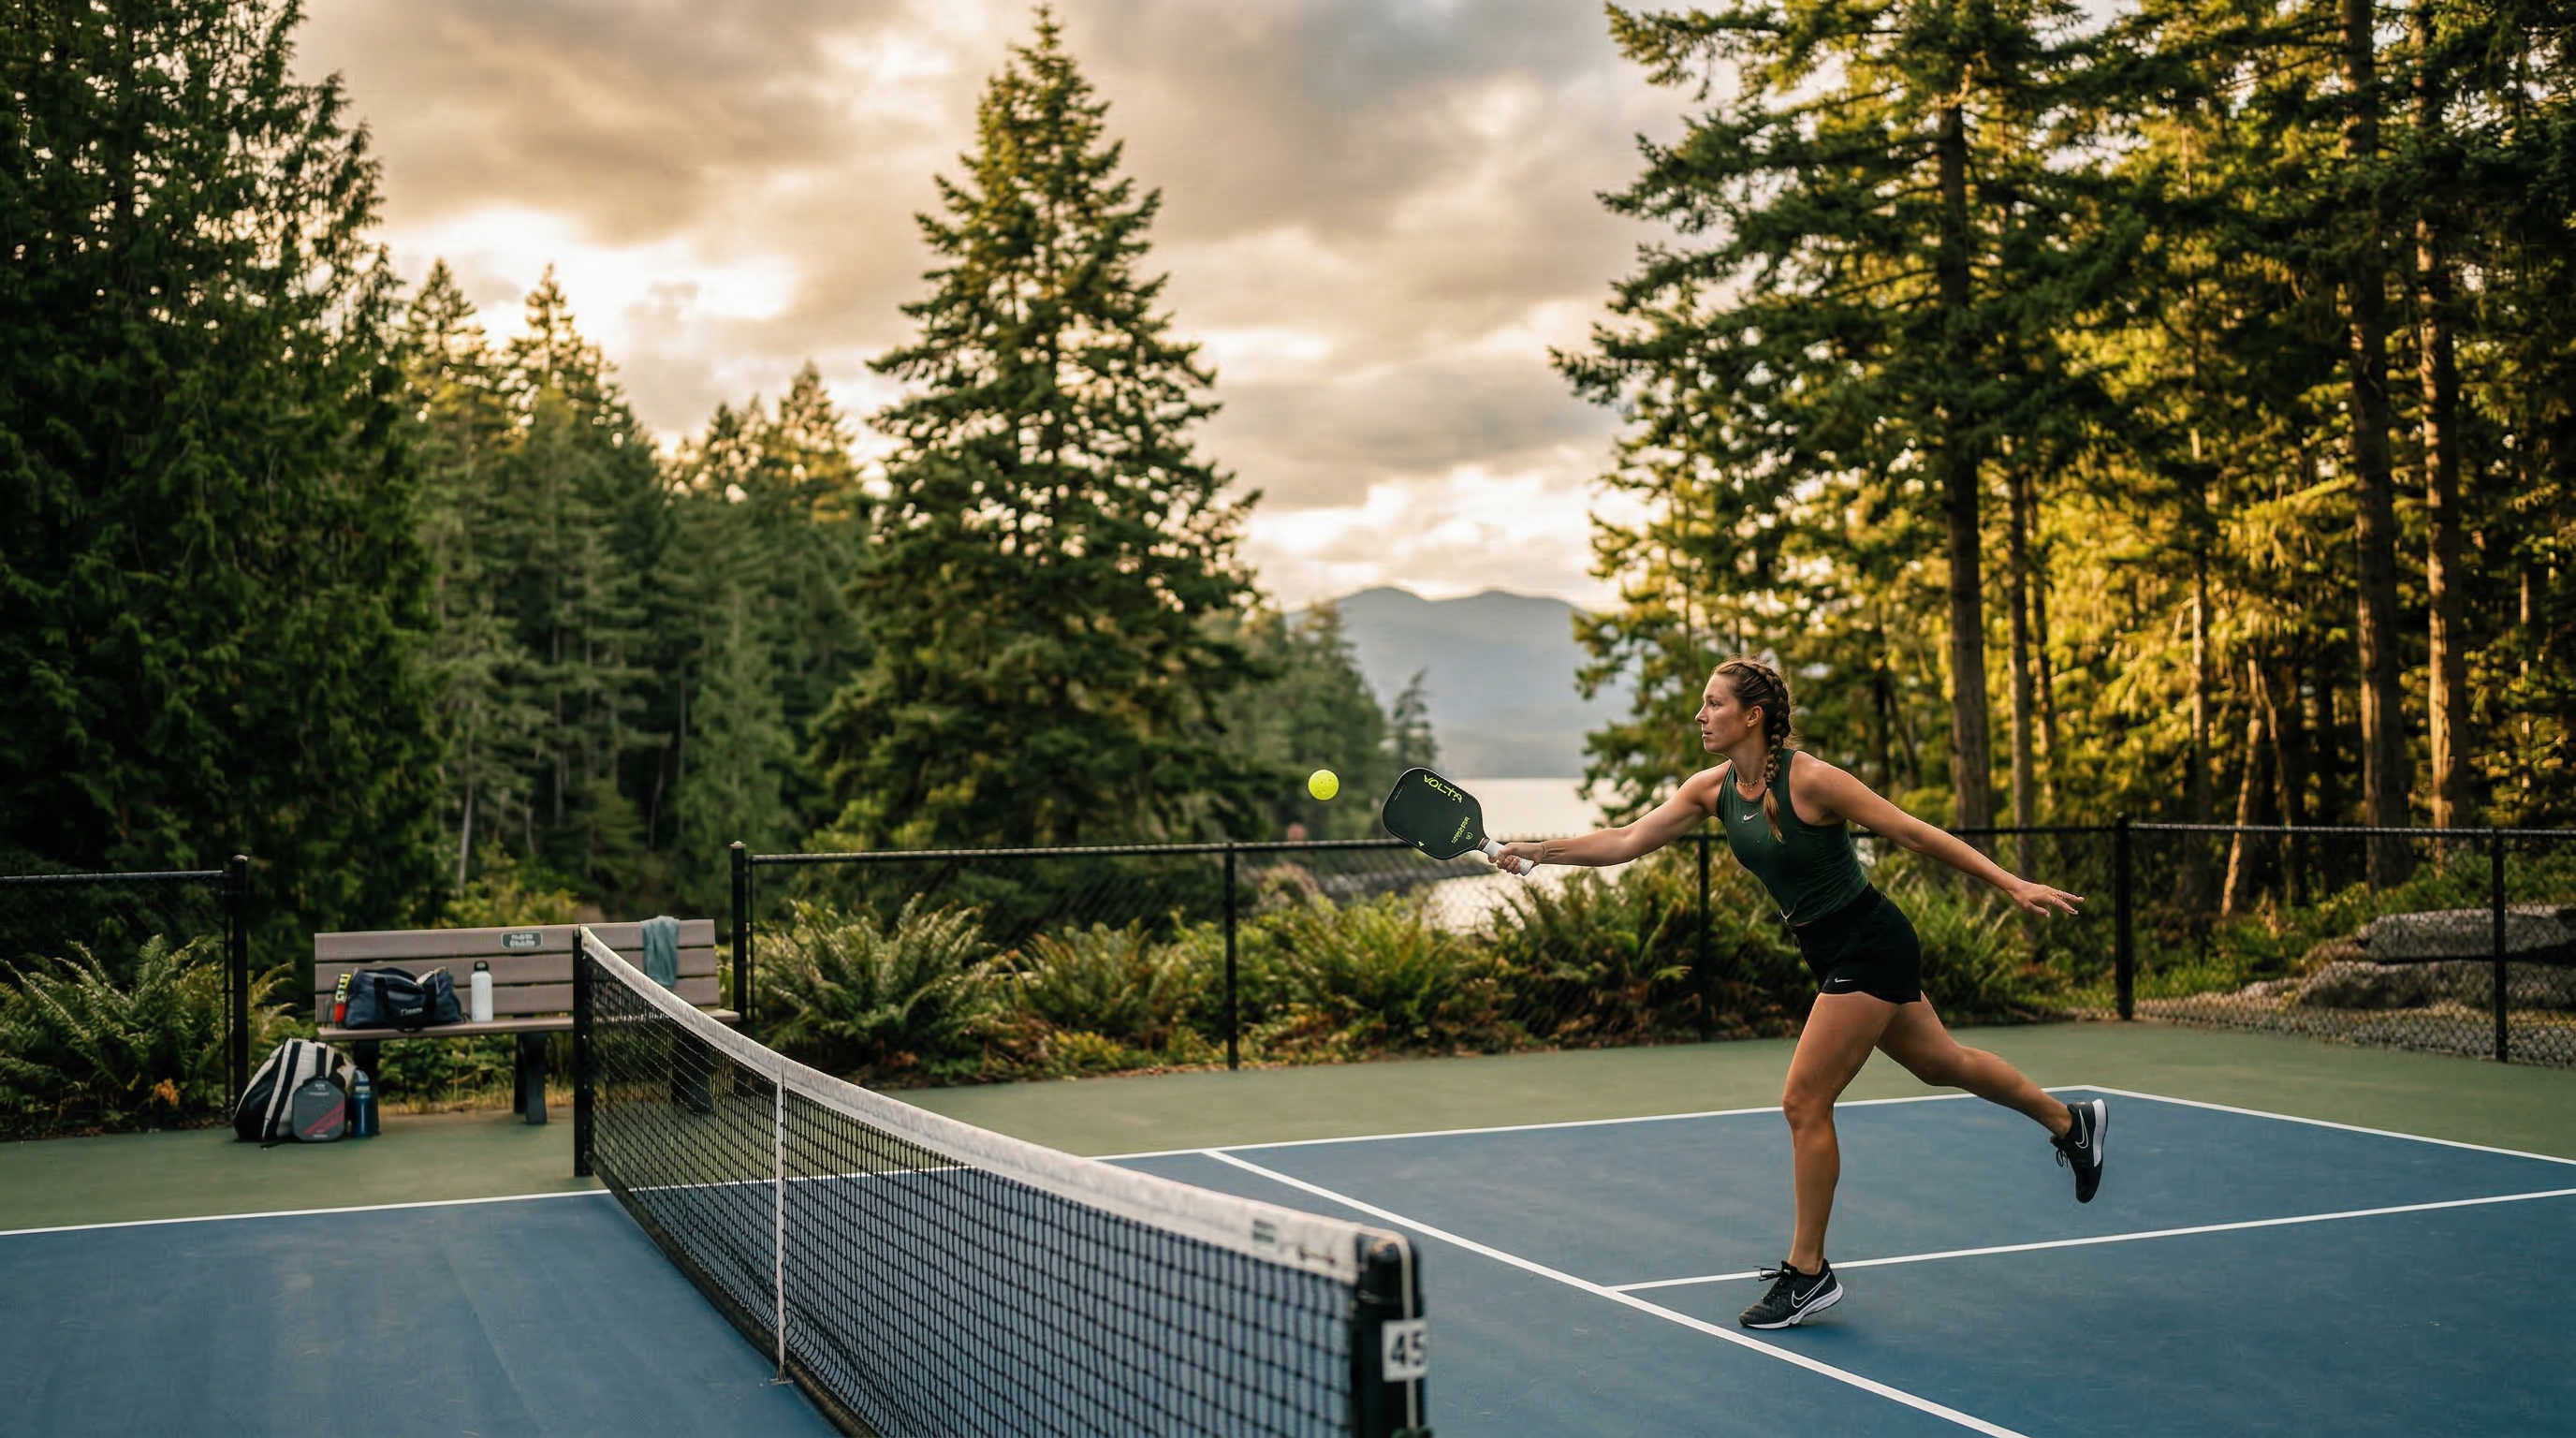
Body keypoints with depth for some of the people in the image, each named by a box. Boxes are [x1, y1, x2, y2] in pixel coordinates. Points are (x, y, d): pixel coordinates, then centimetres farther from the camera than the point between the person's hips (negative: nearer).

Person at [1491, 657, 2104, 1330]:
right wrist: (1534, 851, -13)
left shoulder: (1811, 780, -23)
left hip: (1872, 947, -8)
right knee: (1943, 1063, 24)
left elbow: (1914, 832, -17)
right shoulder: (1713, 789, -2)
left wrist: (2013, 884, -16)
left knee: (1804, 1101, -8)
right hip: (1833, 955, 8)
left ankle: (1808, 1272, 5)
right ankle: (2070, 1122, 48)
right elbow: (1626, 841, -4)